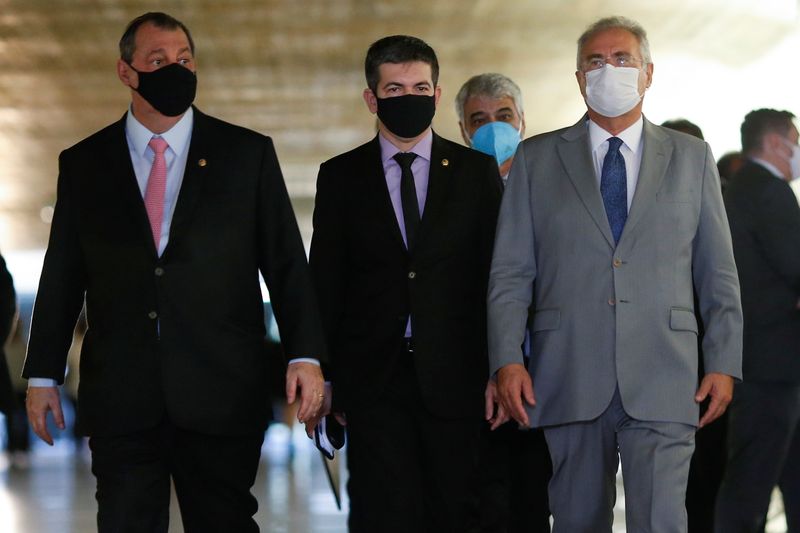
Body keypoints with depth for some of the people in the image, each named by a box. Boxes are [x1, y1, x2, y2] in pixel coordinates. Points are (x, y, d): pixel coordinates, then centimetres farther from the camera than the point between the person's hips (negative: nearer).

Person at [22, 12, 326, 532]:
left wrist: (305, 354, -7)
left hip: (221, 393, -1)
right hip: (119, 398, 1)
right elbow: (62, 275, 11)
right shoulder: (83, 164, 9)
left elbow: (287, 261, 3)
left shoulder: (248, 153, 5)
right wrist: (43, 375, 7)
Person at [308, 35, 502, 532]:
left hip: (455, 378, 0)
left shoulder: (477, 171, 6)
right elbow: (325, 283, 8)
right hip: (374, 378, 0)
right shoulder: (340, 176, 7)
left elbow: (497, 273, 5)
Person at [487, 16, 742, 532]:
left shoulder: (691, 157, 12)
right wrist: (507, 361, -5)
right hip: (569, 381, 1)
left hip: (661, 381, 0)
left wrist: (725, 364, 3)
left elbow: (718, 273, 11)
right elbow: (510, 272, 6)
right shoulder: (536, 159, 10)